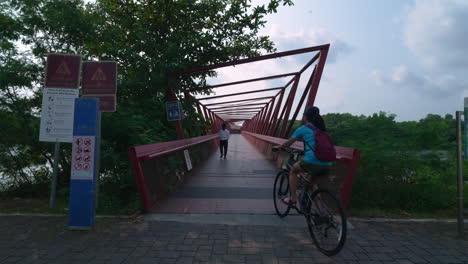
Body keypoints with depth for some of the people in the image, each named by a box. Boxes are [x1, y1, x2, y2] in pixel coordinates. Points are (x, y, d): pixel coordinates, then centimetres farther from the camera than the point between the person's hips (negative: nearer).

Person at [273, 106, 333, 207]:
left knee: (293, 171, 23)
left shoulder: (303, 129, 7)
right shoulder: (322, 129, 21)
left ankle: (293, 199, 18)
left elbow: (288, 143, 16)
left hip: (312, 162, -5)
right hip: (327, 166, 5)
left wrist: (277, 147, 33)